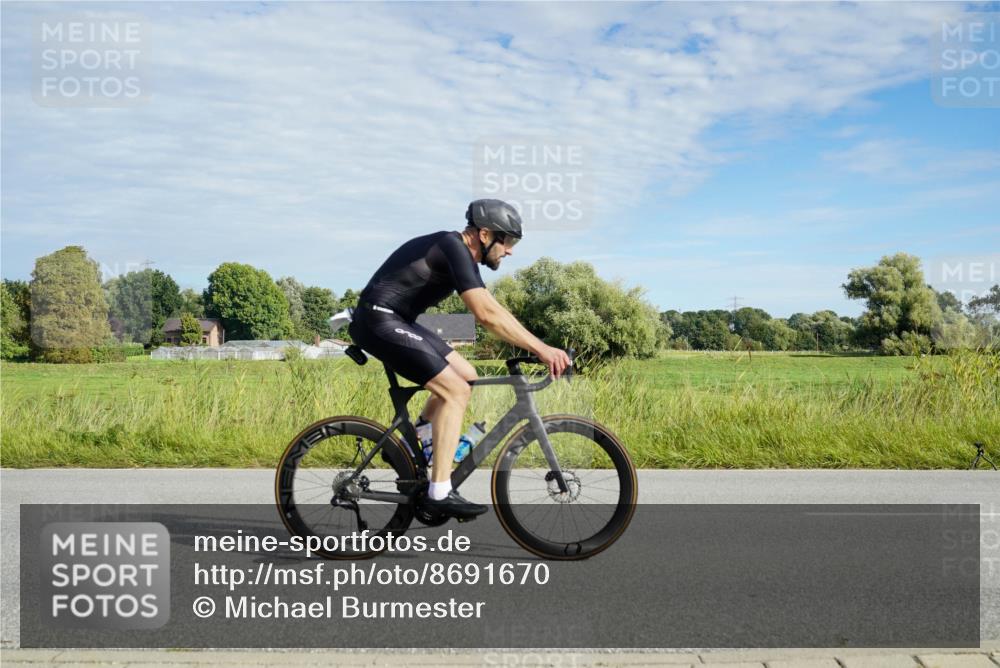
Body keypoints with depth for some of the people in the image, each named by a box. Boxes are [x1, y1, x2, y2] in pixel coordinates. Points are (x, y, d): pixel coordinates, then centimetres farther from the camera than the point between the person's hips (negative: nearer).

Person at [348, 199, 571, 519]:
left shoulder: (461, 254, 13)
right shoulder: (454, 249, -18)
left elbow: (491, 311, 16)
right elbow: (487, 315, -28)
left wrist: (537, 347, 9)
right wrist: (541, 348, -28)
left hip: (397, 321, 10)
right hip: (379, 320, -10)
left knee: (466, 377, 9)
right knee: (455, 390, -15)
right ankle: (439, 494, -12)